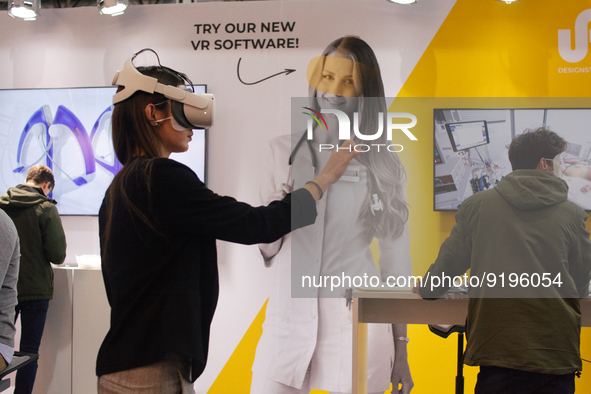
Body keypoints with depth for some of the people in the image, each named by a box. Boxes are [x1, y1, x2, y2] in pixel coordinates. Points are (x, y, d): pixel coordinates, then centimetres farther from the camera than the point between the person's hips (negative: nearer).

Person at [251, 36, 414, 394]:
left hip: (357, 321, -1)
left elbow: (397, 260, 6)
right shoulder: (284, 151, 5)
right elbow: (266, 249, 8)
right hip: (289, 315, 1)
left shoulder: (383, 166, 1)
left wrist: (401, 350, 7)